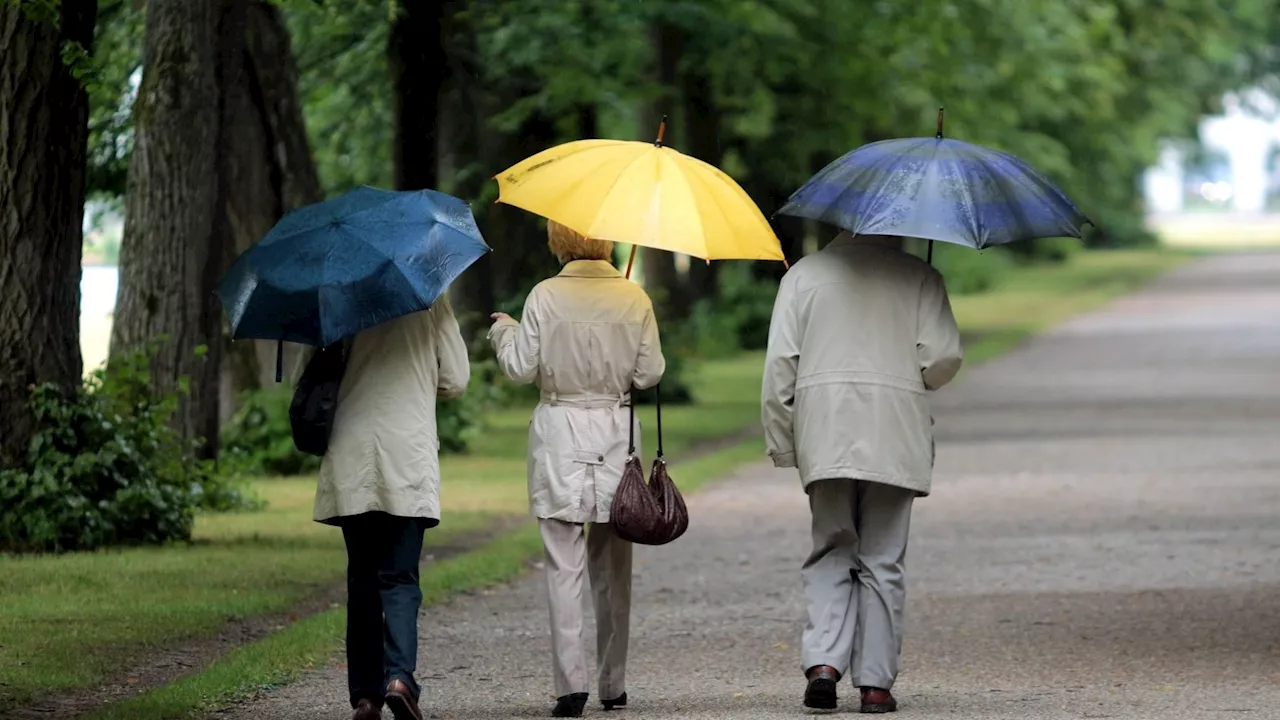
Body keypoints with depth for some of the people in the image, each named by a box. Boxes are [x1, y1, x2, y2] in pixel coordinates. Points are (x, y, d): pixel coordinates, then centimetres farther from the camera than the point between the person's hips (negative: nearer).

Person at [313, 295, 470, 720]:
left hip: (350, 461, 2)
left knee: (362, 577, 10)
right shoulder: (430, 303, 2)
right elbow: (455, 382, 4)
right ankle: (399, 673, -23)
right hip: (409, 457, -2)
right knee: (400, 577, -1)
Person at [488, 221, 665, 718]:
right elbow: (649, 374, 2)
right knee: (613, 566, 11)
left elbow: (522, 368, -3)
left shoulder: (546, 296, -6)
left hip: (560, 434, -2)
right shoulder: (634, 298, -1)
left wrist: (503, 332, 16)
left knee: (564, 565, -2)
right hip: (616, 431, 2)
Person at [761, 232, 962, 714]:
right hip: (895, 437, -1)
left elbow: (780, 363, 2)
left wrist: (779, 441, 7)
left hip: (823, 435, 1)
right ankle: (875, 683, 4)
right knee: (883, 561, 5)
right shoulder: (918, 277, 4)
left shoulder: (803, 275, 8)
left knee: (831, 552, 10)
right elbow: (944, 357, -5)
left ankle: (823, 661, -9)